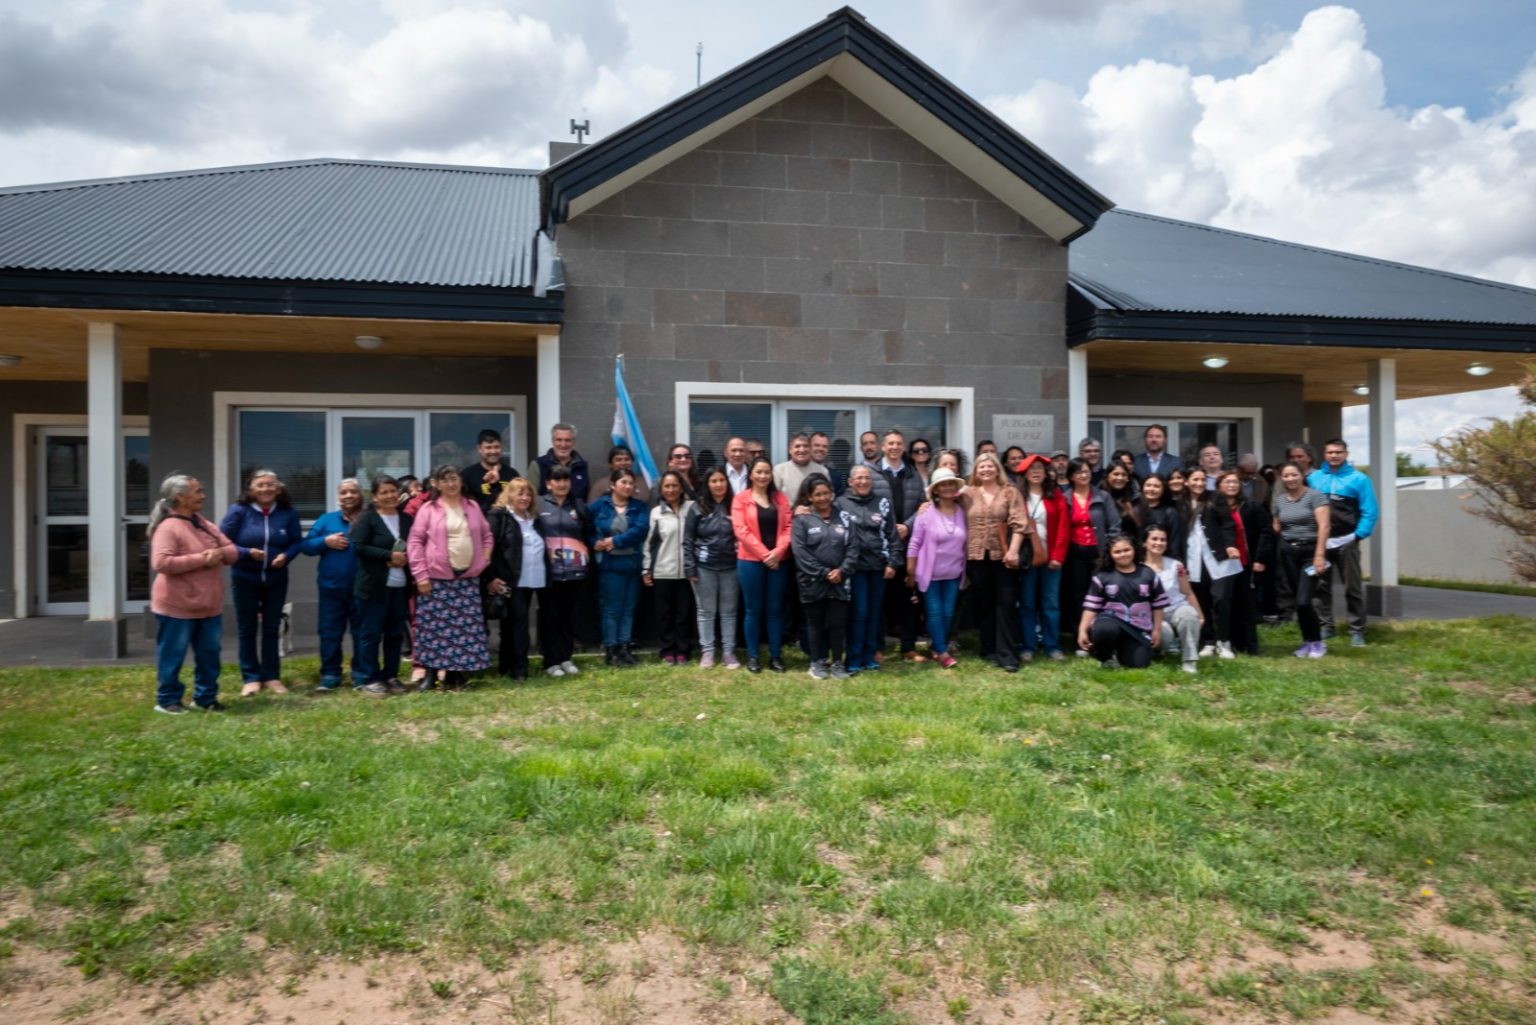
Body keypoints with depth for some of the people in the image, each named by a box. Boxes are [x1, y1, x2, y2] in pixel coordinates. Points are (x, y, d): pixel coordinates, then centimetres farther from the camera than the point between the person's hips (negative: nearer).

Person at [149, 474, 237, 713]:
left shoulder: (204, 524, 11)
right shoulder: (168, 528, -15)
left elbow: (233, 550, 12)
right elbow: (160, 563, -27)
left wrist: (220, 553, -12)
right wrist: (200, 559, -24)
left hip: (209, 605, 8)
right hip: (177, 606, -8)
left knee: (209, 654, 12)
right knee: (173, 655, 4)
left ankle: (205, 697, 22)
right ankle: (167, 700, 17)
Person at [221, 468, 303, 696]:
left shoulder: (288, 513, -3)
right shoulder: (239, 511, -11)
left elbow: (297, 542, 2)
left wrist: (286, 555, -18)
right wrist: (247, 552, -23)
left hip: (276, 579, 2)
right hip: (245, 579, -2)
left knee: (272, 627, 10)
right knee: (247, 628, 6)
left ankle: (272, 676, 19)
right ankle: (251, 677, 15)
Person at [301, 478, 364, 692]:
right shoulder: (326, 520, 7)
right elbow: (305, 546, 5)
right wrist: (325, 541, -12)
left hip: (362, 587, -2)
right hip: (332, 587, 2)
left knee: (362, 631, 6)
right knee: (330, 632, 6)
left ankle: (361, 674, 16)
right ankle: (330, 674, 15)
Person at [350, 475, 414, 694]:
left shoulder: (407, 519, 12)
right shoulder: (367, 518, -4)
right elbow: (358, 547, -14)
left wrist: (405, 559, -7)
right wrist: (389, 556, -17)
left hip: (400, 586, 5)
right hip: (374, 586, -5)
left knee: (395, 633, 9)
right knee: (371, 633, 0)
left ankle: (391, 676, 19)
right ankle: (369, 678, 7)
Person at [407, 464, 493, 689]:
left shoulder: (473, 506, 10)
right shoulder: (429, 509, -2)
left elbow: (486, 536, 18)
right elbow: (415, 541, -4)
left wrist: (484, 560, 5)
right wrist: (420, 574, -9)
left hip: (468, 578, 3)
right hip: (437, 578, -3)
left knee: (466, 627, 3)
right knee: (435, 627, -2)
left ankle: (455, 674, 12)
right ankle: (431, 673, 9)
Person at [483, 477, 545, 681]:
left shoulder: (534, 519, 18)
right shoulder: (499, 517, -4)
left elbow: (541, 548, 22)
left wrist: (545, 575, 14)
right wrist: (490, 578, -15)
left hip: (532, 580, 7)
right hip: (510, 580, -7)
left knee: (515, 623, 11)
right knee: (518, 621, -10)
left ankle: (507, 667, 18)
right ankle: (519, 669, -7)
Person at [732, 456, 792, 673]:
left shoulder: (780, 498, 10)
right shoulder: (741, 499, 1)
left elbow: (788, 527, 3)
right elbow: (741, 530, -8)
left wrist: (778, 551, -12)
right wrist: (764, 554, -14)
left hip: (778, 560, 2)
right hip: (750, 561, -2)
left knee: (775, 608, 6)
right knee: (753, 609, 3)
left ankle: (775, 655, 14)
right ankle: (752, 656, 12)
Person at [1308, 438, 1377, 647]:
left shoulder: (1359, 479, -4)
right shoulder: (1313, 478, 4)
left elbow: (1369, 511, -5)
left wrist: (1359, 535, -12)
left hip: (1346, 542, -3)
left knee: (1353, 588, 2)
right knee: (1321, 587, 10)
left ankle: (1357, 630, 8)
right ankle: (1326, 626, 20)